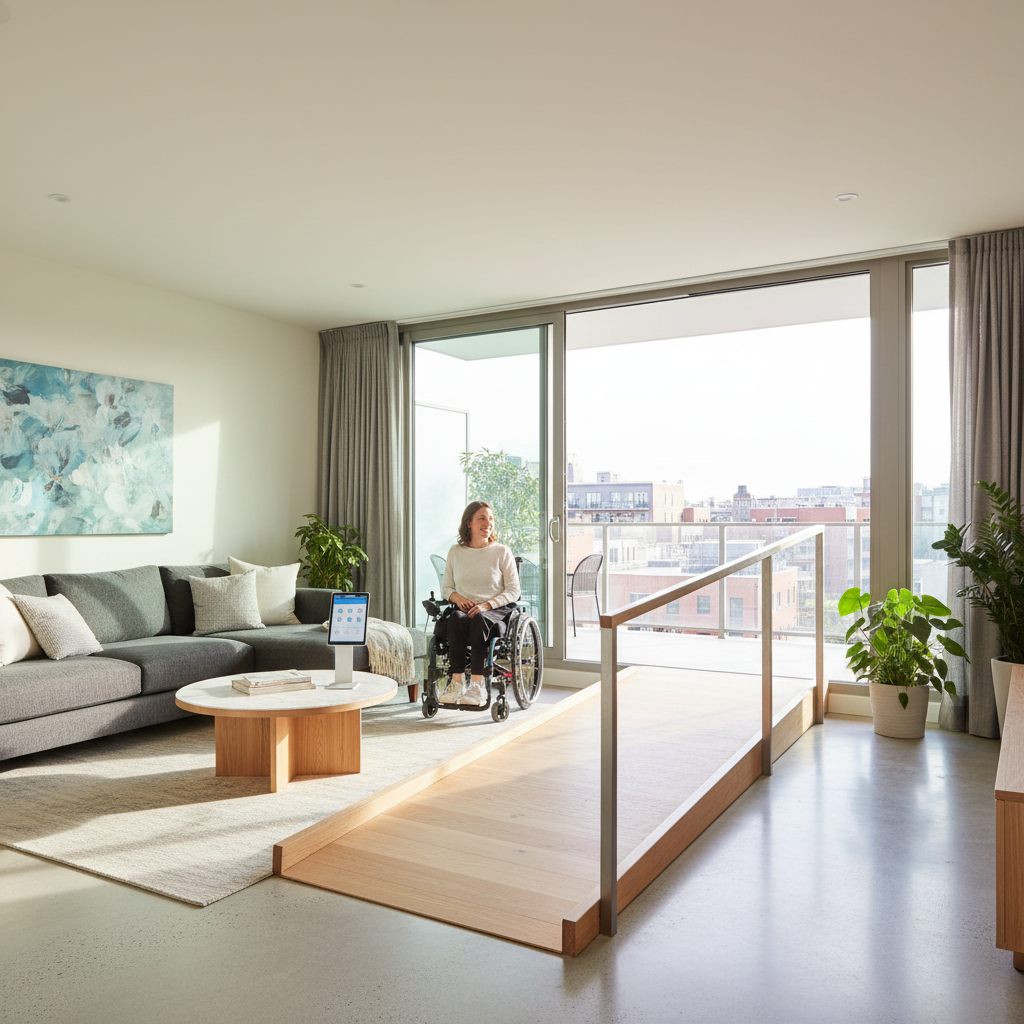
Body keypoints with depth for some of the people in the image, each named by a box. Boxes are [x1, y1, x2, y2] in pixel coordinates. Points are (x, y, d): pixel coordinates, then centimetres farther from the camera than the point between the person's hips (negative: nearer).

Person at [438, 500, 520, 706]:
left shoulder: (502, 552, 5)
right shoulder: (456, 552, 13)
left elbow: (513, 591, 1)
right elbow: (445, 587, 18)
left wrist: (487, 605, -14)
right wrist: (456, 597, -6)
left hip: (496, 610, -2)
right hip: (463, 608, 2)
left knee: (479, 620, -36)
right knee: (456, 619, -33)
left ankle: (476, 684, -38)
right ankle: (456, 683, -36)